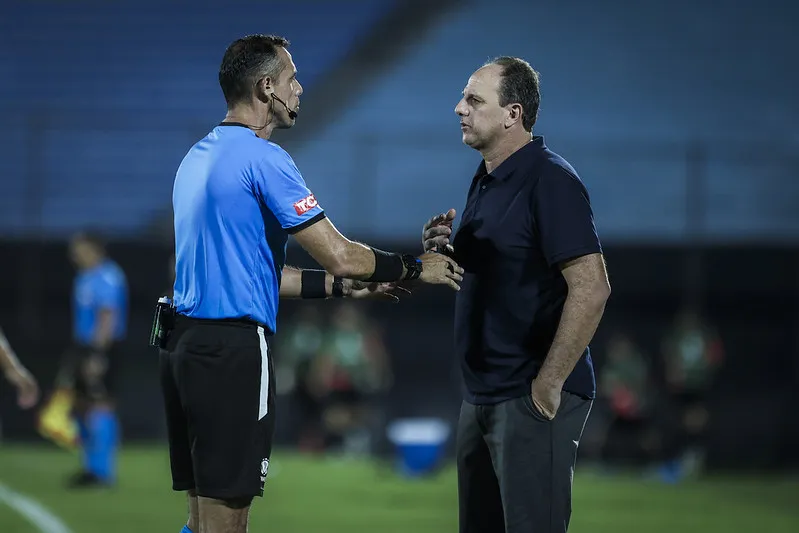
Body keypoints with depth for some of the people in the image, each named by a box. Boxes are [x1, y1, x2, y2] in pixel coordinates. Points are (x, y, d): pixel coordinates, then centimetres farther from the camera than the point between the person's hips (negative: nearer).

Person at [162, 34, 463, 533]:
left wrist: (342, 286, 21)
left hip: (186, 342, 9)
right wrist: (416, 268, 3)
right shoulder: (263, 158, -11)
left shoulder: (199, 156, 17)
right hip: (234, 347, -9)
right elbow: (339, 254, -13)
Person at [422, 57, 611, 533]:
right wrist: (446, 252, 4)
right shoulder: (486, 181, 14)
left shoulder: (549, 181, -15)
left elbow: (591, 288, -21)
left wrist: (549, 384, -21)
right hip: (482, 395, 10)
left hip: (532, 399, -10)